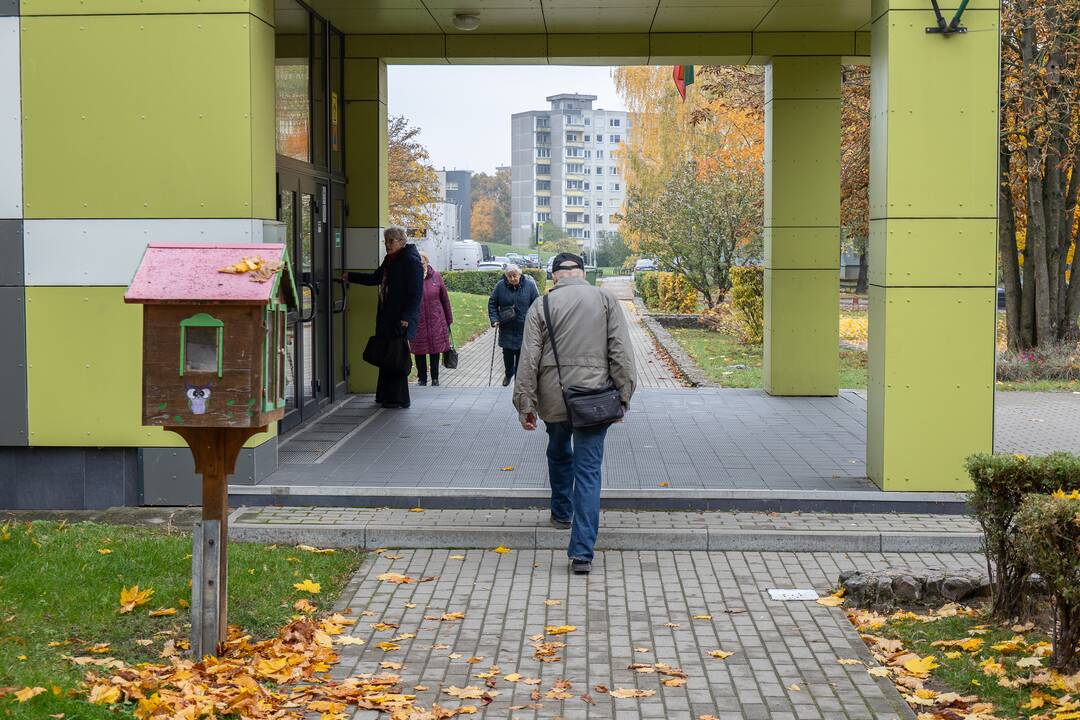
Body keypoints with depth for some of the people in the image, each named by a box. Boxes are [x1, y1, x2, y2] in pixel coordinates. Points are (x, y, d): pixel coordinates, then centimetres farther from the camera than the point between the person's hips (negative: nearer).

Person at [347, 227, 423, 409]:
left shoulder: (411, 261, -11)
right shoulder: (389, 261, 16)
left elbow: (415, 293, -16)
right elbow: (375, 278, 32)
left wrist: (406, 318, -20)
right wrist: (350, 277, 32)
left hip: (401, 320, -9)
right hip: (386, 317, 9)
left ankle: (399, 399, 2)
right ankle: (386, 395, 19)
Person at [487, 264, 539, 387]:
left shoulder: (529, 285, -7)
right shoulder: (500, 286, -5)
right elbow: (492, 303, 6)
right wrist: (494, 319, -6)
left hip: (524, 329, -1)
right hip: (507, 328, 2)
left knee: (521, 354, 3)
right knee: (507, 354, 12)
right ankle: (508, 374, 38)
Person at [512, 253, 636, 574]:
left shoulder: (541, 306, 0)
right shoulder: (605, 299, 2)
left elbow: (529, 359, -4)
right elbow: (621, 352, -3)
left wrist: (525, 404, 1)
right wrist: (623, 395, 2)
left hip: (554, 397, 1)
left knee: (559, 455, 27)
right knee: (589, 470, -1)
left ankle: (562, 513, 47)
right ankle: (582, 552, -7)